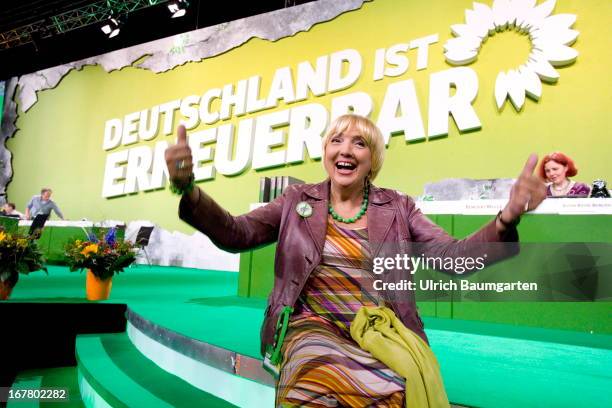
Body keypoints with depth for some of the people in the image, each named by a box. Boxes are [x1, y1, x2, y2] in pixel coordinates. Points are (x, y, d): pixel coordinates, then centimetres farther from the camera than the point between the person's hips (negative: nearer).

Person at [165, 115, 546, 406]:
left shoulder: (398, 207, 10)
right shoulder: (298, 200, 10)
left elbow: (454, 256, -1)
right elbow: (234, 234, 0)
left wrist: (507, 218, -20)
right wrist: (189, 189, -19)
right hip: (315, 328, 0)